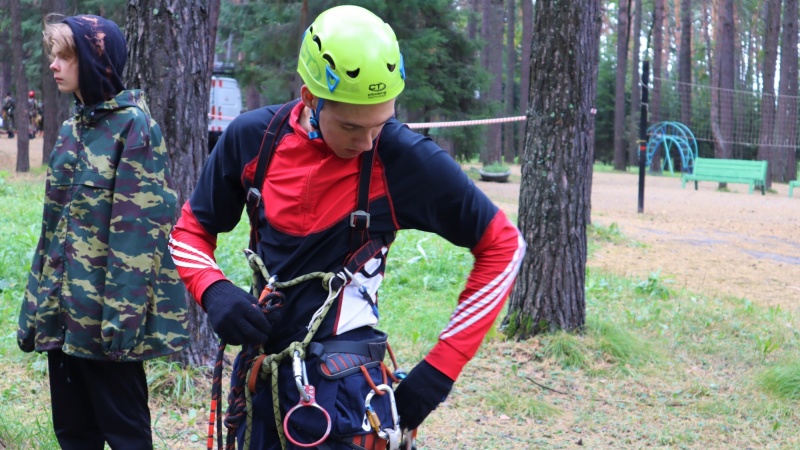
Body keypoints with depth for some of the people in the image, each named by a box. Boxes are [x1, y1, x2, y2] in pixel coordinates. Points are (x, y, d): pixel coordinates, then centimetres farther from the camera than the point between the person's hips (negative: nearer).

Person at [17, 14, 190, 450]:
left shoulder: (134, 126, -11)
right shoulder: (72, 128, 13)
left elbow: (140, 227, -16)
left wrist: (122, 312, -21)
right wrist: (37, 301, 14)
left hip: (105, 310, -8)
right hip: (63, 307, 8)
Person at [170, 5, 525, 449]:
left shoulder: (405, 158, -14)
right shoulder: (252, 139, -4)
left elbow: (503, 245, -5)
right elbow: (191, 231, 11)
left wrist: (441, 370, -7)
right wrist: (215, 292, -11)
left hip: (343, 394, -4)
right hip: (261, 384, 4)